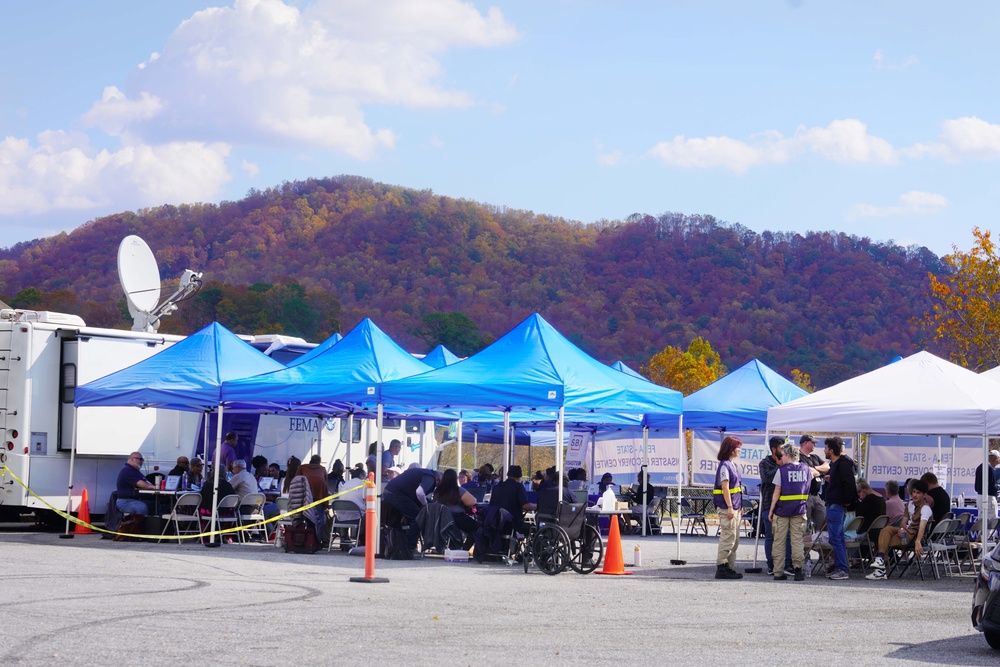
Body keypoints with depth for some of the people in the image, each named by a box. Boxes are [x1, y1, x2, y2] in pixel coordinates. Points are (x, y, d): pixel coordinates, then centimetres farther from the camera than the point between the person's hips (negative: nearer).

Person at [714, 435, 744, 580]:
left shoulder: (733, 465, 16)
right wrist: (730, 507, -20)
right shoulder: (724, 465, -12)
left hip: (735, 507, 10)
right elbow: (725, 487, -17)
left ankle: (729, 568, 14)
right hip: (726, 507, -10)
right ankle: (721, 568, -7)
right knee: (728, 538, -9)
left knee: (734, 540, 11)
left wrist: (739, 506, 20)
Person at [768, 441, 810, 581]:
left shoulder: (782, 470, -9)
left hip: (782, 510, -3)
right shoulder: (806, 469, 4)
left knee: (779, 542, 4)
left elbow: (776, 492, -7)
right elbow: (809, 488, 15)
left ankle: (779, 572, 5)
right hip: (800, 510, 3)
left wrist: (771, 510, -1)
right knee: (797, 540, 6)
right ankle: (798, 567, -7)